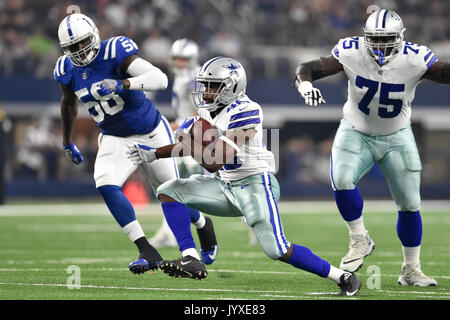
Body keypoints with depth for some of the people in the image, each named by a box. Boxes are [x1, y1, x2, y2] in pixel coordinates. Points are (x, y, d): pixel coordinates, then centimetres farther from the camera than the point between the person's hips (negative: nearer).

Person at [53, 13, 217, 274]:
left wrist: (122, 84, -50)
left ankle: (203, 224, 44)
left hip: (152, 133, -4)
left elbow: (161, 79, -35)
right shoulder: (67, 71, -7)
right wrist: (67, 143, 24)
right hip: (115, 140, 4)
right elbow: (69, 103, 16)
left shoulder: (115, 52, -24)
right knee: (105, 185, -23)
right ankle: (148, 252, -20)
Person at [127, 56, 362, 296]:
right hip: (226, 186, 9)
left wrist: (188, 139, -12)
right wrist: (154, 154, 13)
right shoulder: (208, 110, 7)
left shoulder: (245, 112, -20)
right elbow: (189, 146, 22)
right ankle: (191, 262, -11)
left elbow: (214, 162, -22)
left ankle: (343, 277, -4)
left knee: (277, 251, -17)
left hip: (254, 185, -9)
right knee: (169, 191, -1)